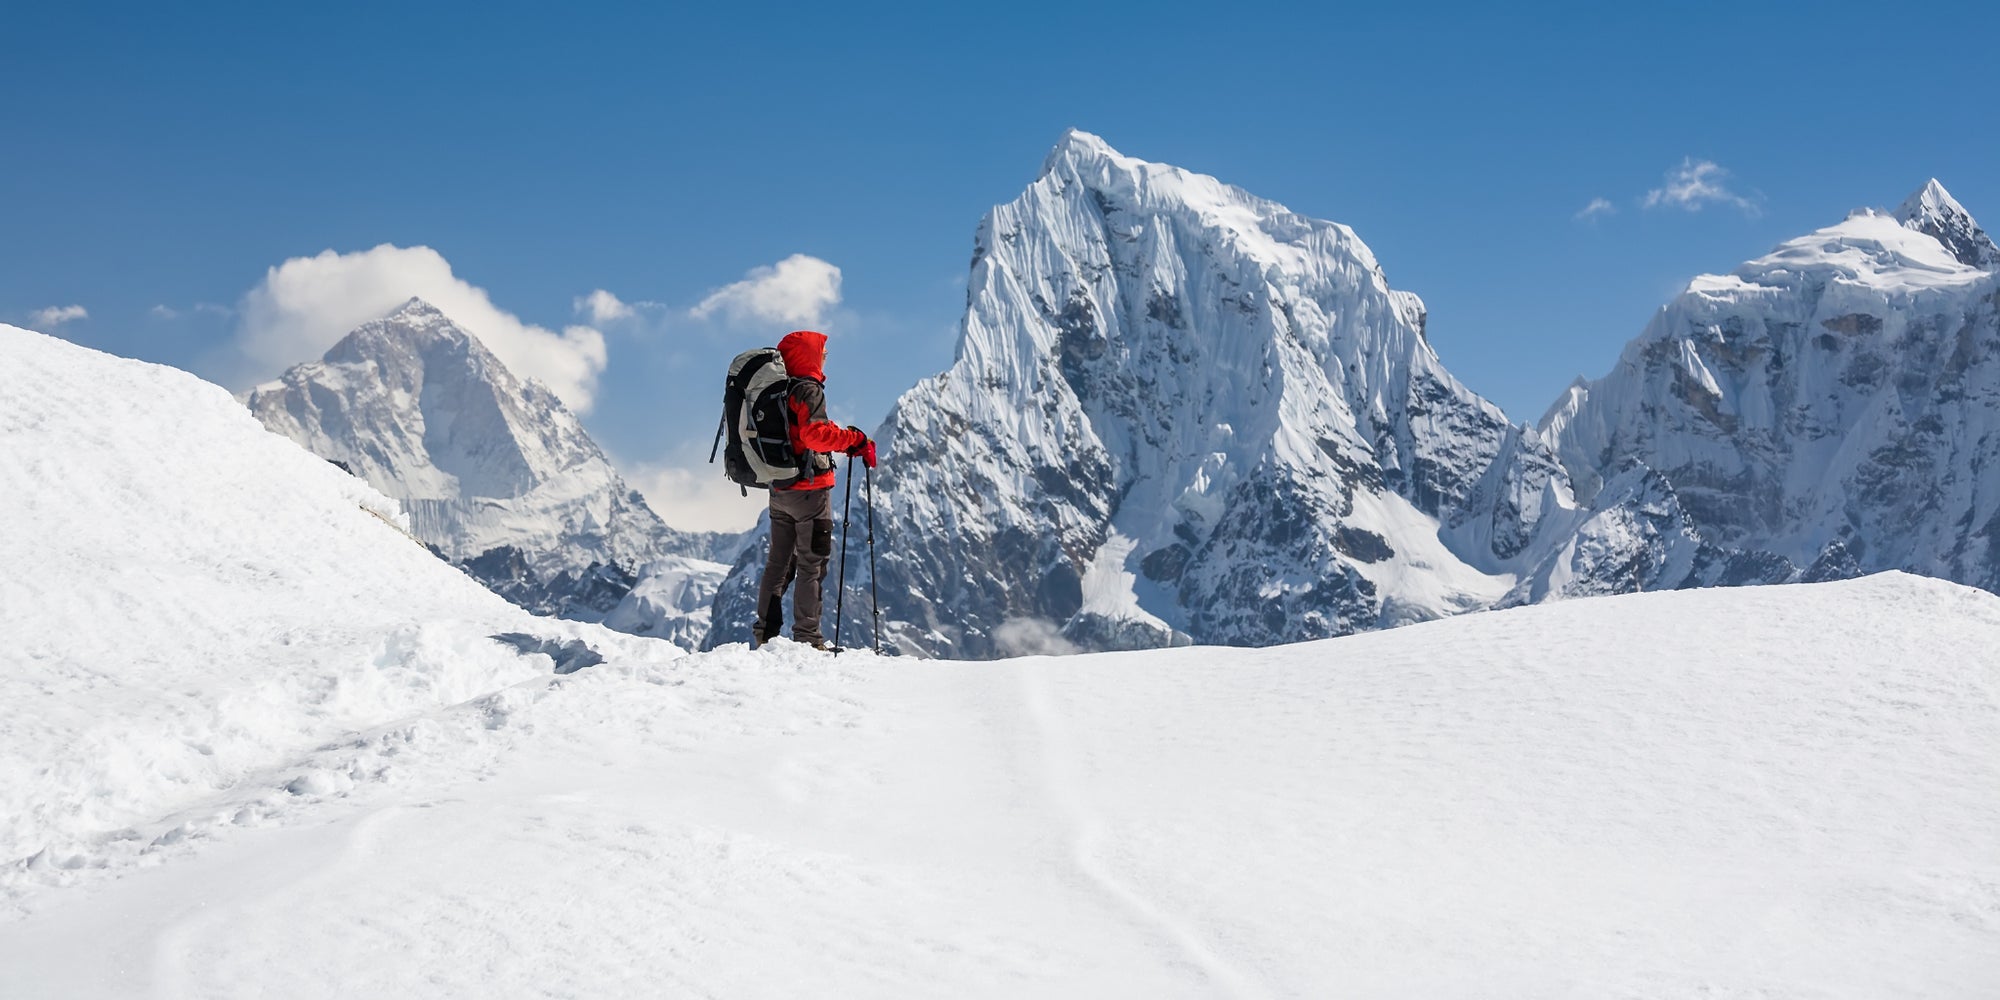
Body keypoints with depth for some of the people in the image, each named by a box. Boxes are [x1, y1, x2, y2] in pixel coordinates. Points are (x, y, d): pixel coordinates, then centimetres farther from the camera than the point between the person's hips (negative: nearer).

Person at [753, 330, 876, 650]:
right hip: (810, 488, -8)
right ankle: (807, 637, -5)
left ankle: (766, 632, 15)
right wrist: (854, 440, -18)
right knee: (812, 563, -3)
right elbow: (814, 432, -27)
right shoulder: (809, 390, -13)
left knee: (779, 562, 14)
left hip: (780, 489, 8)